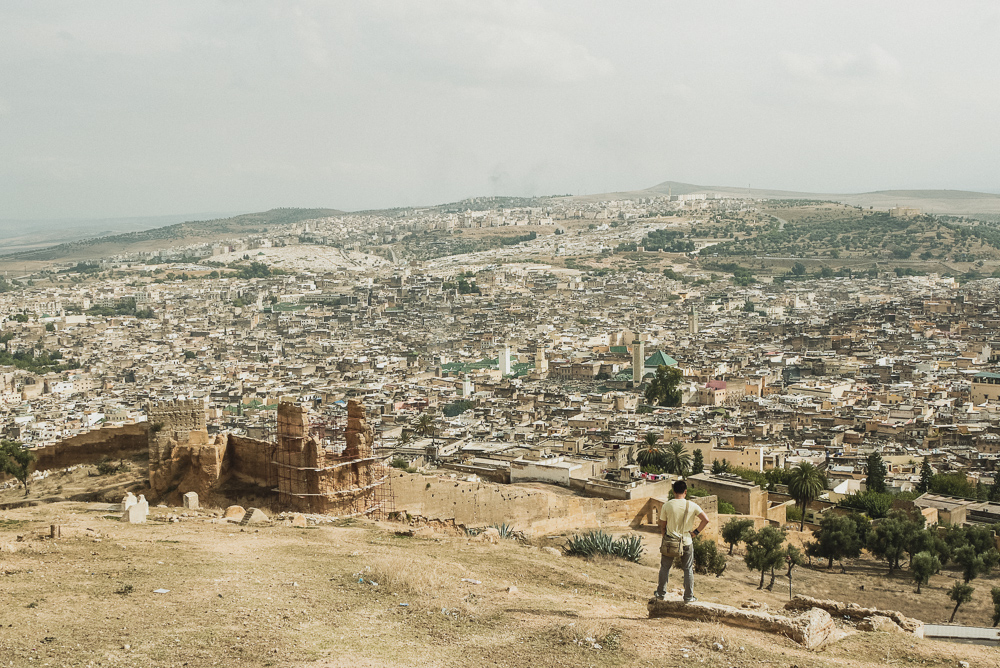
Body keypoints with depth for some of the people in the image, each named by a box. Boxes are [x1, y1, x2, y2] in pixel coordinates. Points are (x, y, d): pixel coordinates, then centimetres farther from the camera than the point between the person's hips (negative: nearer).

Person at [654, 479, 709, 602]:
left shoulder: (667, 506, -9)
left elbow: (662, 526, -1)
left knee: (665, 568, 17)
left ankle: (661, 593, 25)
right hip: (686, 542, 0)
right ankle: (688, 597, 17)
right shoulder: (692, 506, -9)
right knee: (688, 569, 13)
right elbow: (706, 520, -13)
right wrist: (696, 532, -2)